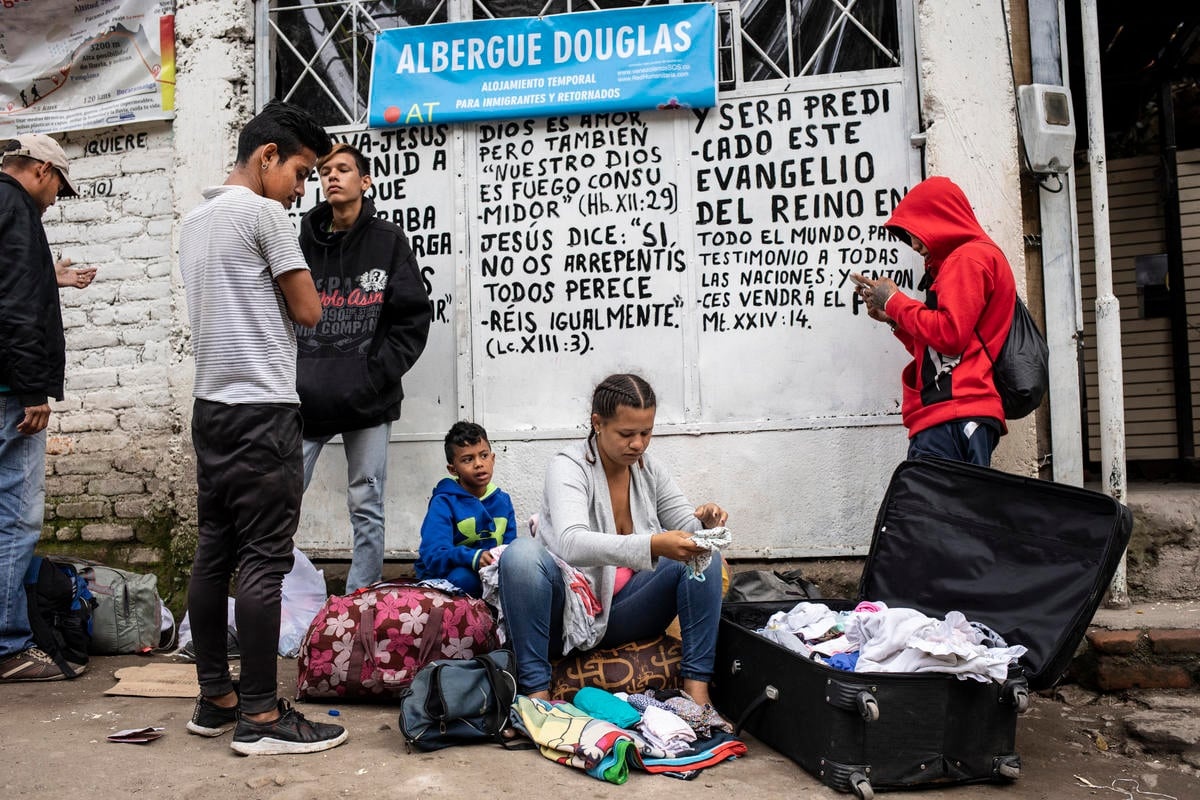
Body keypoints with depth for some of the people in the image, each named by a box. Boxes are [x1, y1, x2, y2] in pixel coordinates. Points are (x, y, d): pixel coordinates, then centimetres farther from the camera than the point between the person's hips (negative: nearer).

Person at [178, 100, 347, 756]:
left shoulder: (194, 221, 18)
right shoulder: (263, 212, -8)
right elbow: (308, 311, -7)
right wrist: (289, 284, 11)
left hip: (210, 406, 9)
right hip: (261, 410, -9)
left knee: (213, 554, 10)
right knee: (263, 561, -6)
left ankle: (215, 701, 18)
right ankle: (260, 718, -1)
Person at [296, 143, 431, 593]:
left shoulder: (388, 241, 5)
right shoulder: (303, 243, 10)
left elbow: (413, 318, 0)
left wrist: (377, 376, -9)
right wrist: (290, 379, -1)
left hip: (367, 401, -2)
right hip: (306, 399, 2)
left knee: (366, 508, 5)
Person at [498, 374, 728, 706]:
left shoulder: (650, 470, 3)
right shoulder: (569, 467, -15)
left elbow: (686, 528, 8)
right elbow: (571, 544, -33)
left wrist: (704, 523, -18)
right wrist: (652, 545, -46)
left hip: (624, 614, 5)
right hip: (568, 610, -5)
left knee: (704, 556, -12)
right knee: (521, 553, -32)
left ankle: (696, 685, -15)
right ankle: (535, 690, -27)